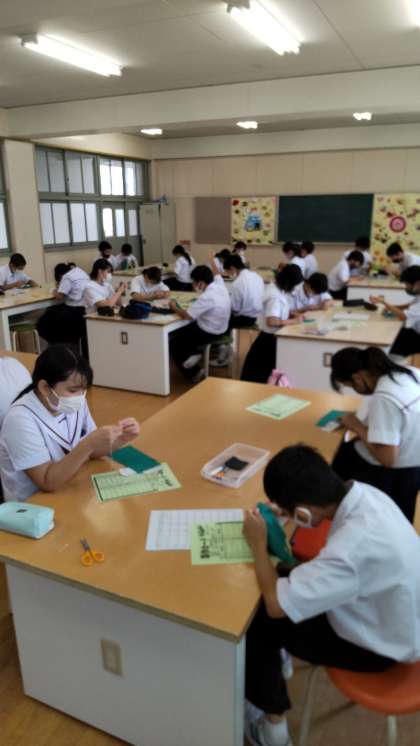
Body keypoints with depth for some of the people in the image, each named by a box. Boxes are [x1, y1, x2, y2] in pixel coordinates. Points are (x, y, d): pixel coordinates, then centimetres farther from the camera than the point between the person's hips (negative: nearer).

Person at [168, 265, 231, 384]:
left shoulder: (207, 297, -30)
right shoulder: (219, 284, -5)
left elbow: (187, 315, -26)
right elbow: (216, 274, 20)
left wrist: (174, 307, -8)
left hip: (209, 333, -9)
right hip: (220, 329, 9)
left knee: (173, 343, 9)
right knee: (181, 331, 23)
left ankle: (194, 374, 12)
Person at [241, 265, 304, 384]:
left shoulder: (276, 287, 2)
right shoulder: (275, 296, -27)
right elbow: (272, 321, -39)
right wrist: (294, 321, -29)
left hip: (271, 336, 9)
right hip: (271, 339, -9)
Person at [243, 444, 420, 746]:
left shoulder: (352, 548, -41)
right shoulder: (361, 493, -18)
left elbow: (275, 604, -32)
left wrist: (258, 544, -19)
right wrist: (285, 510, -9)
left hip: (380, 644, -7)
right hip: (391, 611, 7)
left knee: (258, 622, 0)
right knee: (288, 582, 12)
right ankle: (278, 658, 37)